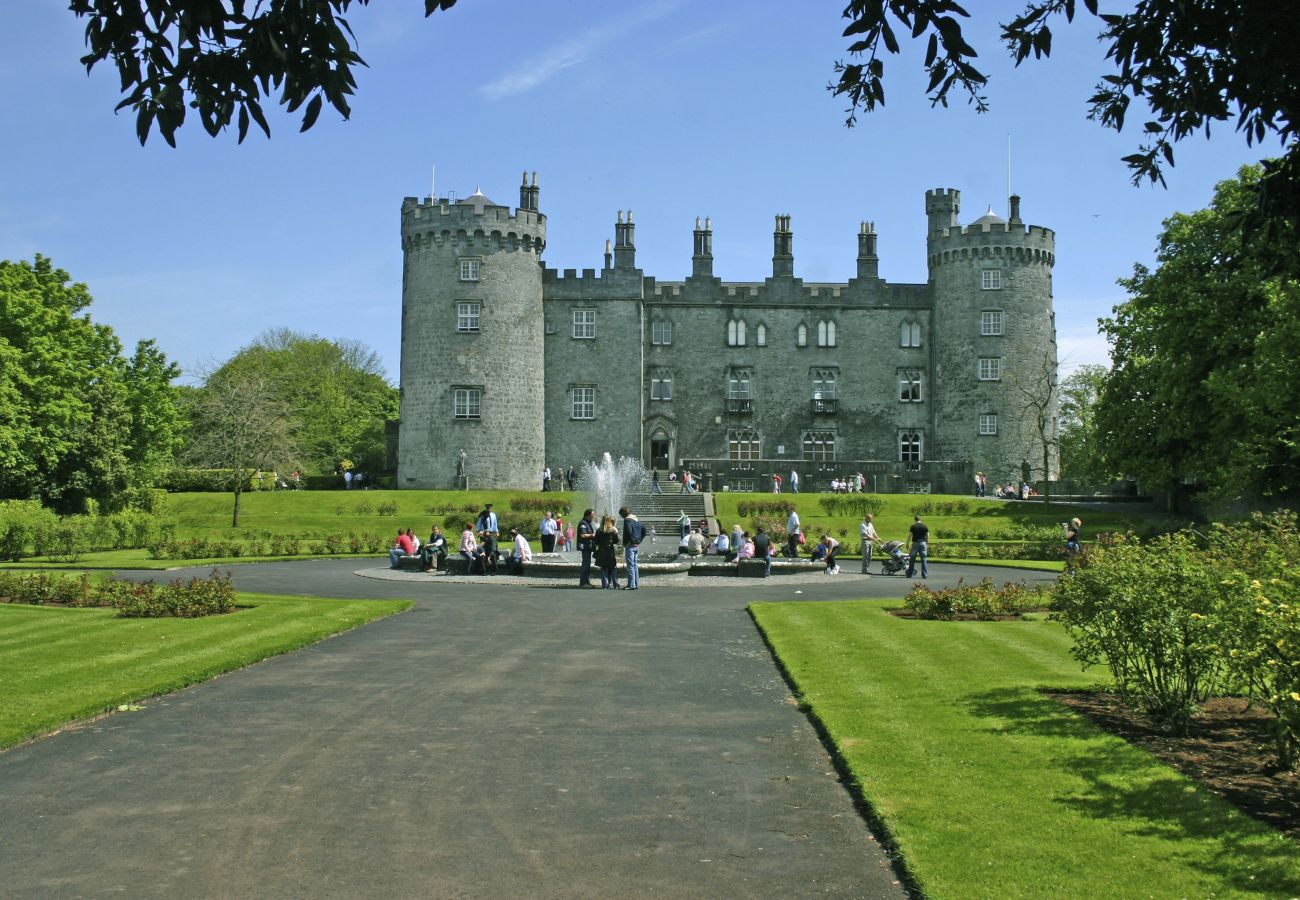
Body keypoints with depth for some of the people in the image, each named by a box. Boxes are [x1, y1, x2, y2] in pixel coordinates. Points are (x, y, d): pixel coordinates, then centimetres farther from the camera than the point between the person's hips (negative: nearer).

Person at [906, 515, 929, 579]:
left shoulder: (913, 526, -3)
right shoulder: (924, 526, 4)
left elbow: (909, 536, -5)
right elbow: (927, 536, 4)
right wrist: (927, 544, 14)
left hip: (915, 543, -2)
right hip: (923, 543, 2)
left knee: (912, 559, 7)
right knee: (923, 560, 4)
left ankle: (909, 574, 10)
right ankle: (925, 575, 1)